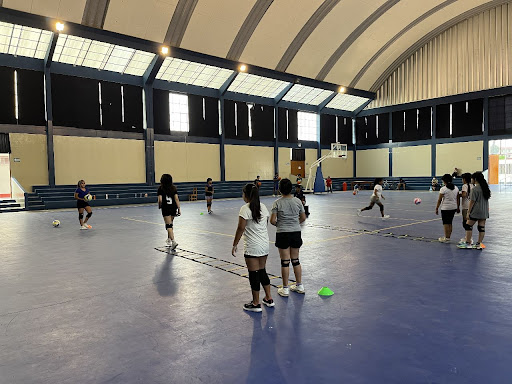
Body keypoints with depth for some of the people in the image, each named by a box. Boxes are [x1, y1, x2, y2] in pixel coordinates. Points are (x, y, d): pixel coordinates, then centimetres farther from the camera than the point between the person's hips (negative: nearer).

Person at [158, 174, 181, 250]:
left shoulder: (161, 188, -6)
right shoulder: (173, 188, 4)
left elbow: (160, 200, -11)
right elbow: (176, 198, -3)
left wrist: (159, 206, 8)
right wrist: (179, 208, -1)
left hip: (166, 208, -4)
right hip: (173, 208, 5)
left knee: (169, 225, -5)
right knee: (170, 224, 20)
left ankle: (173, 241, -20)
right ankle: (169, 239, 35)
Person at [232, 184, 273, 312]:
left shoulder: (245, 208, -14)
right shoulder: (263, 207, 7)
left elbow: (241, 228, -17)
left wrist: (235, 244, -10)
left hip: (252, 247, -7)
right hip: (265, 245, 7)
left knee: (254, 274, 3)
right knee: (262, 271, 19)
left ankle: (256, 304, 13)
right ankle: (269, 299, 27)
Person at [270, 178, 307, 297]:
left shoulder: (277, 203, -11)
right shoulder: (297, 201, -1)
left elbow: (272, 221, -13)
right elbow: (303, 218, 5)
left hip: (282, 234, -3)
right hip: (296, 233, 4)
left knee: (285, 262, 4)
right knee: (295, 260, 16)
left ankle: (285, 289, 13)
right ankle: (299, 286, 26)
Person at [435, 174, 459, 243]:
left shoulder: (443, 189, -12)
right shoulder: (456, 188, 6)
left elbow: (439, 200, -10)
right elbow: (458, 199, 10)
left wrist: (437, 208, -3)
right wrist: (458, 207, 18)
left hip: (445, 208, -6)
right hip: (454, 208, 6)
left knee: (446, 223, 1)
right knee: (450, 223, 14)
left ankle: (446, 238, 4)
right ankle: (448, 237, 20)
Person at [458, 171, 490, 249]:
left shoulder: (474, 189, -15)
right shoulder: (485, 188, 9)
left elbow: (472, 201, -15)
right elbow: (487, 199, 17)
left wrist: (468, 212, -10)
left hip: (476, 212, -8)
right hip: (484, 212, 8)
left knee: (469, 226, 1)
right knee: (482, 227, 8)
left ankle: (468, 243, 3)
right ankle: (479, 244, 12)